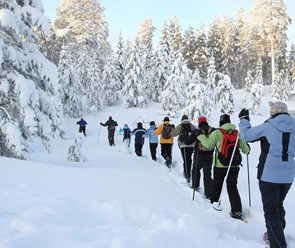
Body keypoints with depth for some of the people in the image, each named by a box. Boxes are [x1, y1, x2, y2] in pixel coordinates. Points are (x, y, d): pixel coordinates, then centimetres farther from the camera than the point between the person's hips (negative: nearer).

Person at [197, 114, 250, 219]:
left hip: (220, 164, -3)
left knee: (216, 185, 16)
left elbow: (208, 144, -16)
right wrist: (247, 149, 30)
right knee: (232, 188, 8)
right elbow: (246, 149, 6)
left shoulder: (217, 132, -9)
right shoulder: (237, 133, 2)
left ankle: (213, 204, 27)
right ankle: (237, 211, -1)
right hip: (234, 165, 3)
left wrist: (200, 135, -1)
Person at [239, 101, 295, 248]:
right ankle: (277, 235, 42)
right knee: (278, 206, 25)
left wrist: (243, 119, 11)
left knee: (271, 211, -1)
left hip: (269, 175, -6)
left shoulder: (268, 127, -12)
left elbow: (246, 135, -2)